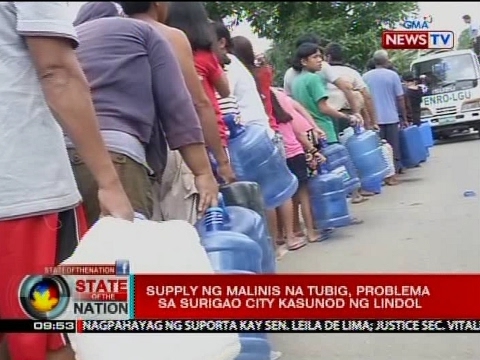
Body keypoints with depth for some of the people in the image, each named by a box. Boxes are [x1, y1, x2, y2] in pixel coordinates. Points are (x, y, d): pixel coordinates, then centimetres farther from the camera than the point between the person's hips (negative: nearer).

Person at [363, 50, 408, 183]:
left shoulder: (366, 76, 3)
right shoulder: (392, 75, -3)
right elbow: (400, 99, -1)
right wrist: (404, 117, 8)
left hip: (373, 119, 2)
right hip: (391, 118, -2)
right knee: (392, 148, 7)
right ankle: (391, 176, 8)